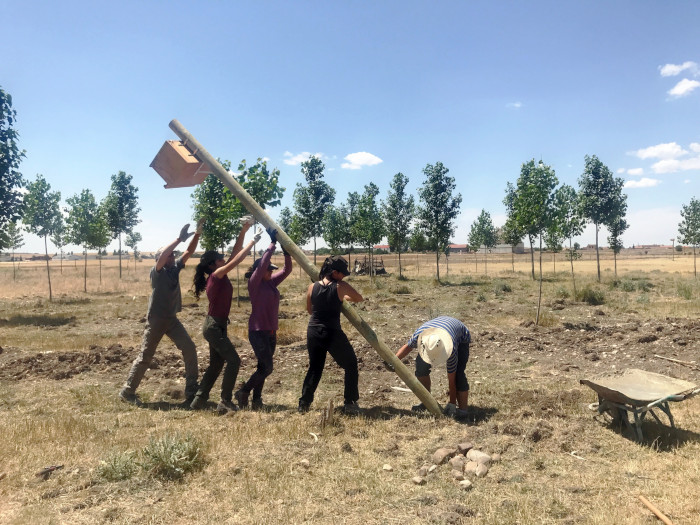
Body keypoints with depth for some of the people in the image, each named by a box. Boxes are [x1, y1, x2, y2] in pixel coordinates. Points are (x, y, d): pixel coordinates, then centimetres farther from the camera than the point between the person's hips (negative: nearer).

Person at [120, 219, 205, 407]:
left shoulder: (175, 268, 4)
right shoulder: (157, 271, -12)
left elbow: (189, 252, 0)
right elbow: (162, 255, -32)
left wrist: (198, 233, -12)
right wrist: (180, 238, -34)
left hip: (172, 319, 6)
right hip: (156, 320, -6)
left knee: (189, 348, -4)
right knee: (145, 357, 3)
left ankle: (192, 391, 2)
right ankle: (127, 392, 20)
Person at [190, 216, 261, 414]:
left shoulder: (220, 277, 7)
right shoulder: (216, 276, -15)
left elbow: (234, 254, 7)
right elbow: (236, 260, -21)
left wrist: (243, 231, 3)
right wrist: (252, 242, -15)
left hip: (217, 325, 10)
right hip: (214, 326, -10)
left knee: (216, 364, 14)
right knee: (233, 360, -9)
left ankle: (199, 400, 20)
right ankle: (225, 402, -4)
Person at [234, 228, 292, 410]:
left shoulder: (272, 282, 9)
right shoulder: (254, 282, -10)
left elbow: (287, 269, 9)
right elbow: (263, 263, -23)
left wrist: (285, 249, -2)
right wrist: (272, 243, -20)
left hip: (271, 332, 8)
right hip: (258, 331, -8)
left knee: (263, 367, 11)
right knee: (267, 367, -8)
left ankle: (256, 400, 20)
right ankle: (243, 392, 10)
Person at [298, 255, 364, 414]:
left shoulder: (312, 287, 2)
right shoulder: (340, 287, -9)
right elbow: (359, 298, 7)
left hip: (313, 331, 5)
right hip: (332, 333, -4)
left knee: (315, 367, 20)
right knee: (351, 365, 13)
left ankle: (304, 403, 18)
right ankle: (350, 403, 13)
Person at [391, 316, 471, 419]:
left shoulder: (451, 350, -42)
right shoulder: (419, 334, -37)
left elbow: (451, 380, -30)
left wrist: (452, 403, -23)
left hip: (461, 339, -4)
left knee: (458, 374, -23)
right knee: (421, 368, -9)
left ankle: (462, 410, -13)